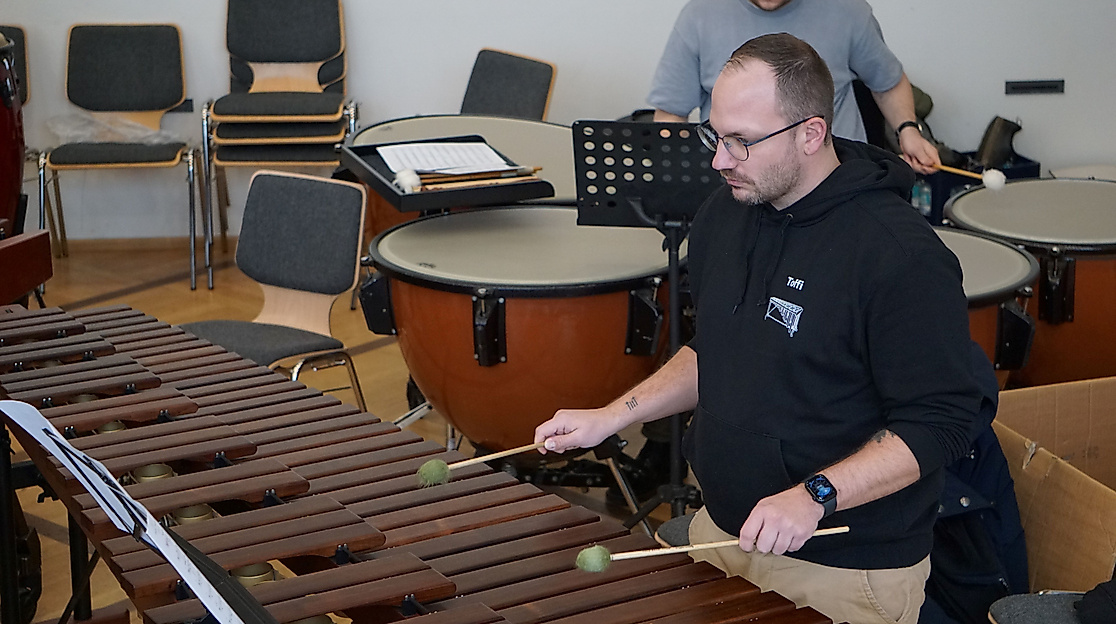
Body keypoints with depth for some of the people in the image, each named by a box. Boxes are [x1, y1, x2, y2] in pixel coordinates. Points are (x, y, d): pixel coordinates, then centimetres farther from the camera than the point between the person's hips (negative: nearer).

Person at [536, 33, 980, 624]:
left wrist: (815, 495, -31)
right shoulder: (723, 214, 2)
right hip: (722, 531, 7)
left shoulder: (904, 257, -23)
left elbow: (937, 424, -22)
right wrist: (610, 417, 6)